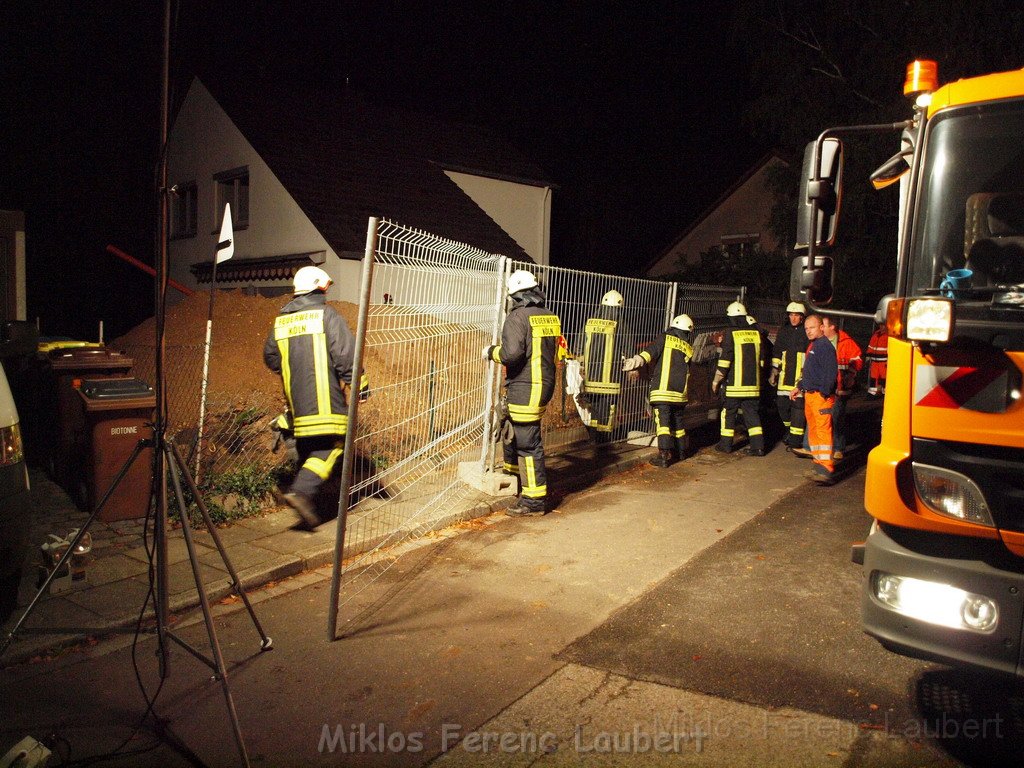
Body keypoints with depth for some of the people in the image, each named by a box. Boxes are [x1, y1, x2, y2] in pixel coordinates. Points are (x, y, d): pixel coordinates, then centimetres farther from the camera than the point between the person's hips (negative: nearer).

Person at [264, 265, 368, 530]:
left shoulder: (281, 320, 13)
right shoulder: (327, 315, -5)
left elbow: (271, 357, 20)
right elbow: (345, 354, -10)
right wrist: (360, 385, -3)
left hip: (296, 399, 7)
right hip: (324, 398, -6)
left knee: (306, 448, 14)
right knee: (330, 445, -3)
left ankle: (308, 507, 19)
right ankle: (302, 490, -21)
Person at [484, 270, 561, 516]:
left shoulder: (517, 317, -14)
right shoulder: (551, 318, 9)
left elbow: (512, 353, -23)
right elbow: (555, 352, 17)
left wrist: (492, 351, -4)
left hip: (524, 389, -9)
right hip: (545, 383, 9)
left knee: (528, 443, -4)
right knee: (510, 427, 26)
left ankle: (535, 499, 0)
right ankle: (513, 473, 43)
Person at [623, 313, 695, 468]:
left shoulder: (665, 338, 3)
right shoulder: (689, 348, 17)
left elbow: (651, 351, -14)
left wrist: (636, 361, -24)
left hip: (662, 389, -5)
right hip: (680, 391, 5)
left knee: (663, 421, -8)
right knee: (677, 421, 19)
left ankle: (664, 455, -15)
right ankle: (681, 451, 30)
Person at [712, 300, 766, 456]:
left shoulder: (731, 334, -9)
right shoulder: (756, 333, 7)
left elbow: (725, 360, -11)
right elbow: (761, 359, 15)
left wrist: (716, 380, -3)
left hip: (735, 383, -4)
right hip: (753, 383, 5)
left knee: (729, 412, 8)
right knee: (752, 413, 9)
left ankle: (726, 444, 14)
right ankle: (758, 446, 4)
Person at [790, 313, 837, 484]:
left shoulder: (826, 346, -12)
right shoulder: (812, 346, 19)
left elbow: (831, 373, -19)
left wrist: (823, 393, -22)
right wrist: (799, 387, 22)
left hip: (821, 395, -10)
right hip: (809, 395, 10)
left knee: (823, 430, -13)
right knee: (813, 431, 14)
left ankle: (827, 470, -16)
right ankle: (819, 465, 23)